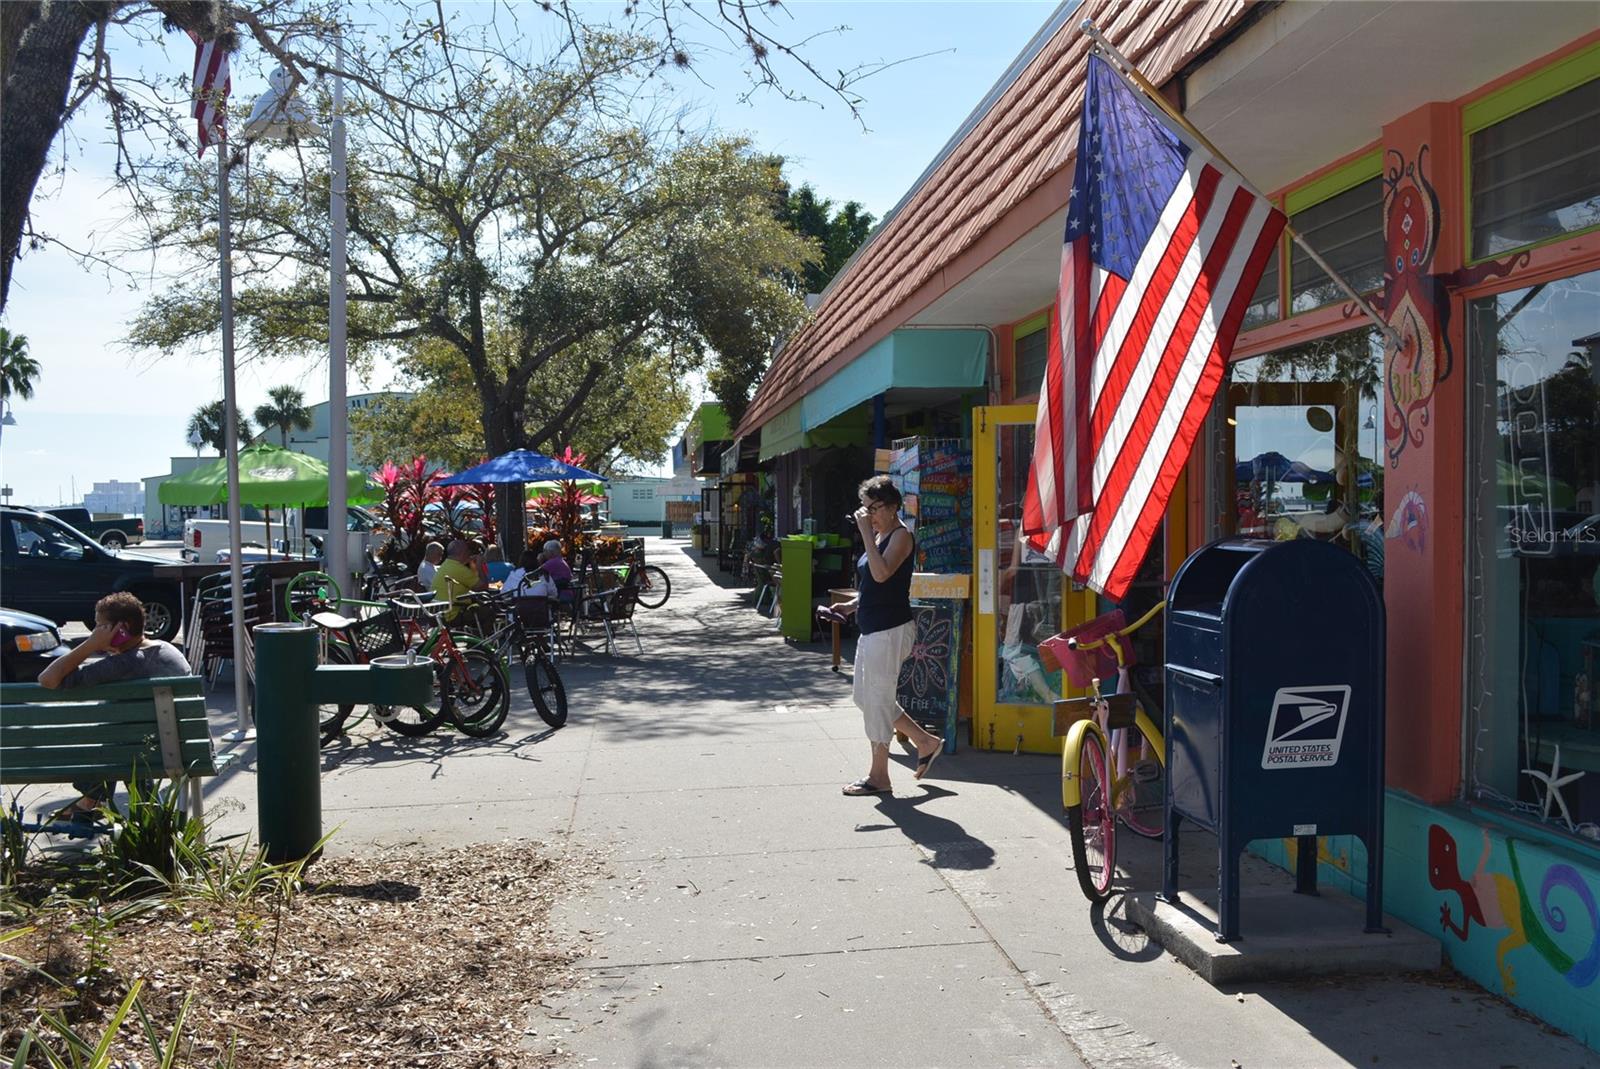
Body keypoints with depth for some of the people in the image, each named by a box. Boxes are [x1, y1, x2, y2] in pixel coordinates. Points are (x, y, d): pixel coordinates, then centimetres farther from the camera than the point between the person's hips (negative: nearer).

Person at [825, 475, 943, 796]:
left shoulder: (901, 536, -12)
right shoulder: (878, 535, 15)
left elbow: (881, 574, -28)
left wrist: (866, 531, -24)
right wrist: (851, 605, 11)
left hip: (890, 630, -10)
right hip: (872, 628, 10)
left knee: (876, 700, -2)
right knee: (865, 697, 16)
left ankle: (878, 776, 11)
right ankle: (925, 742, 27)